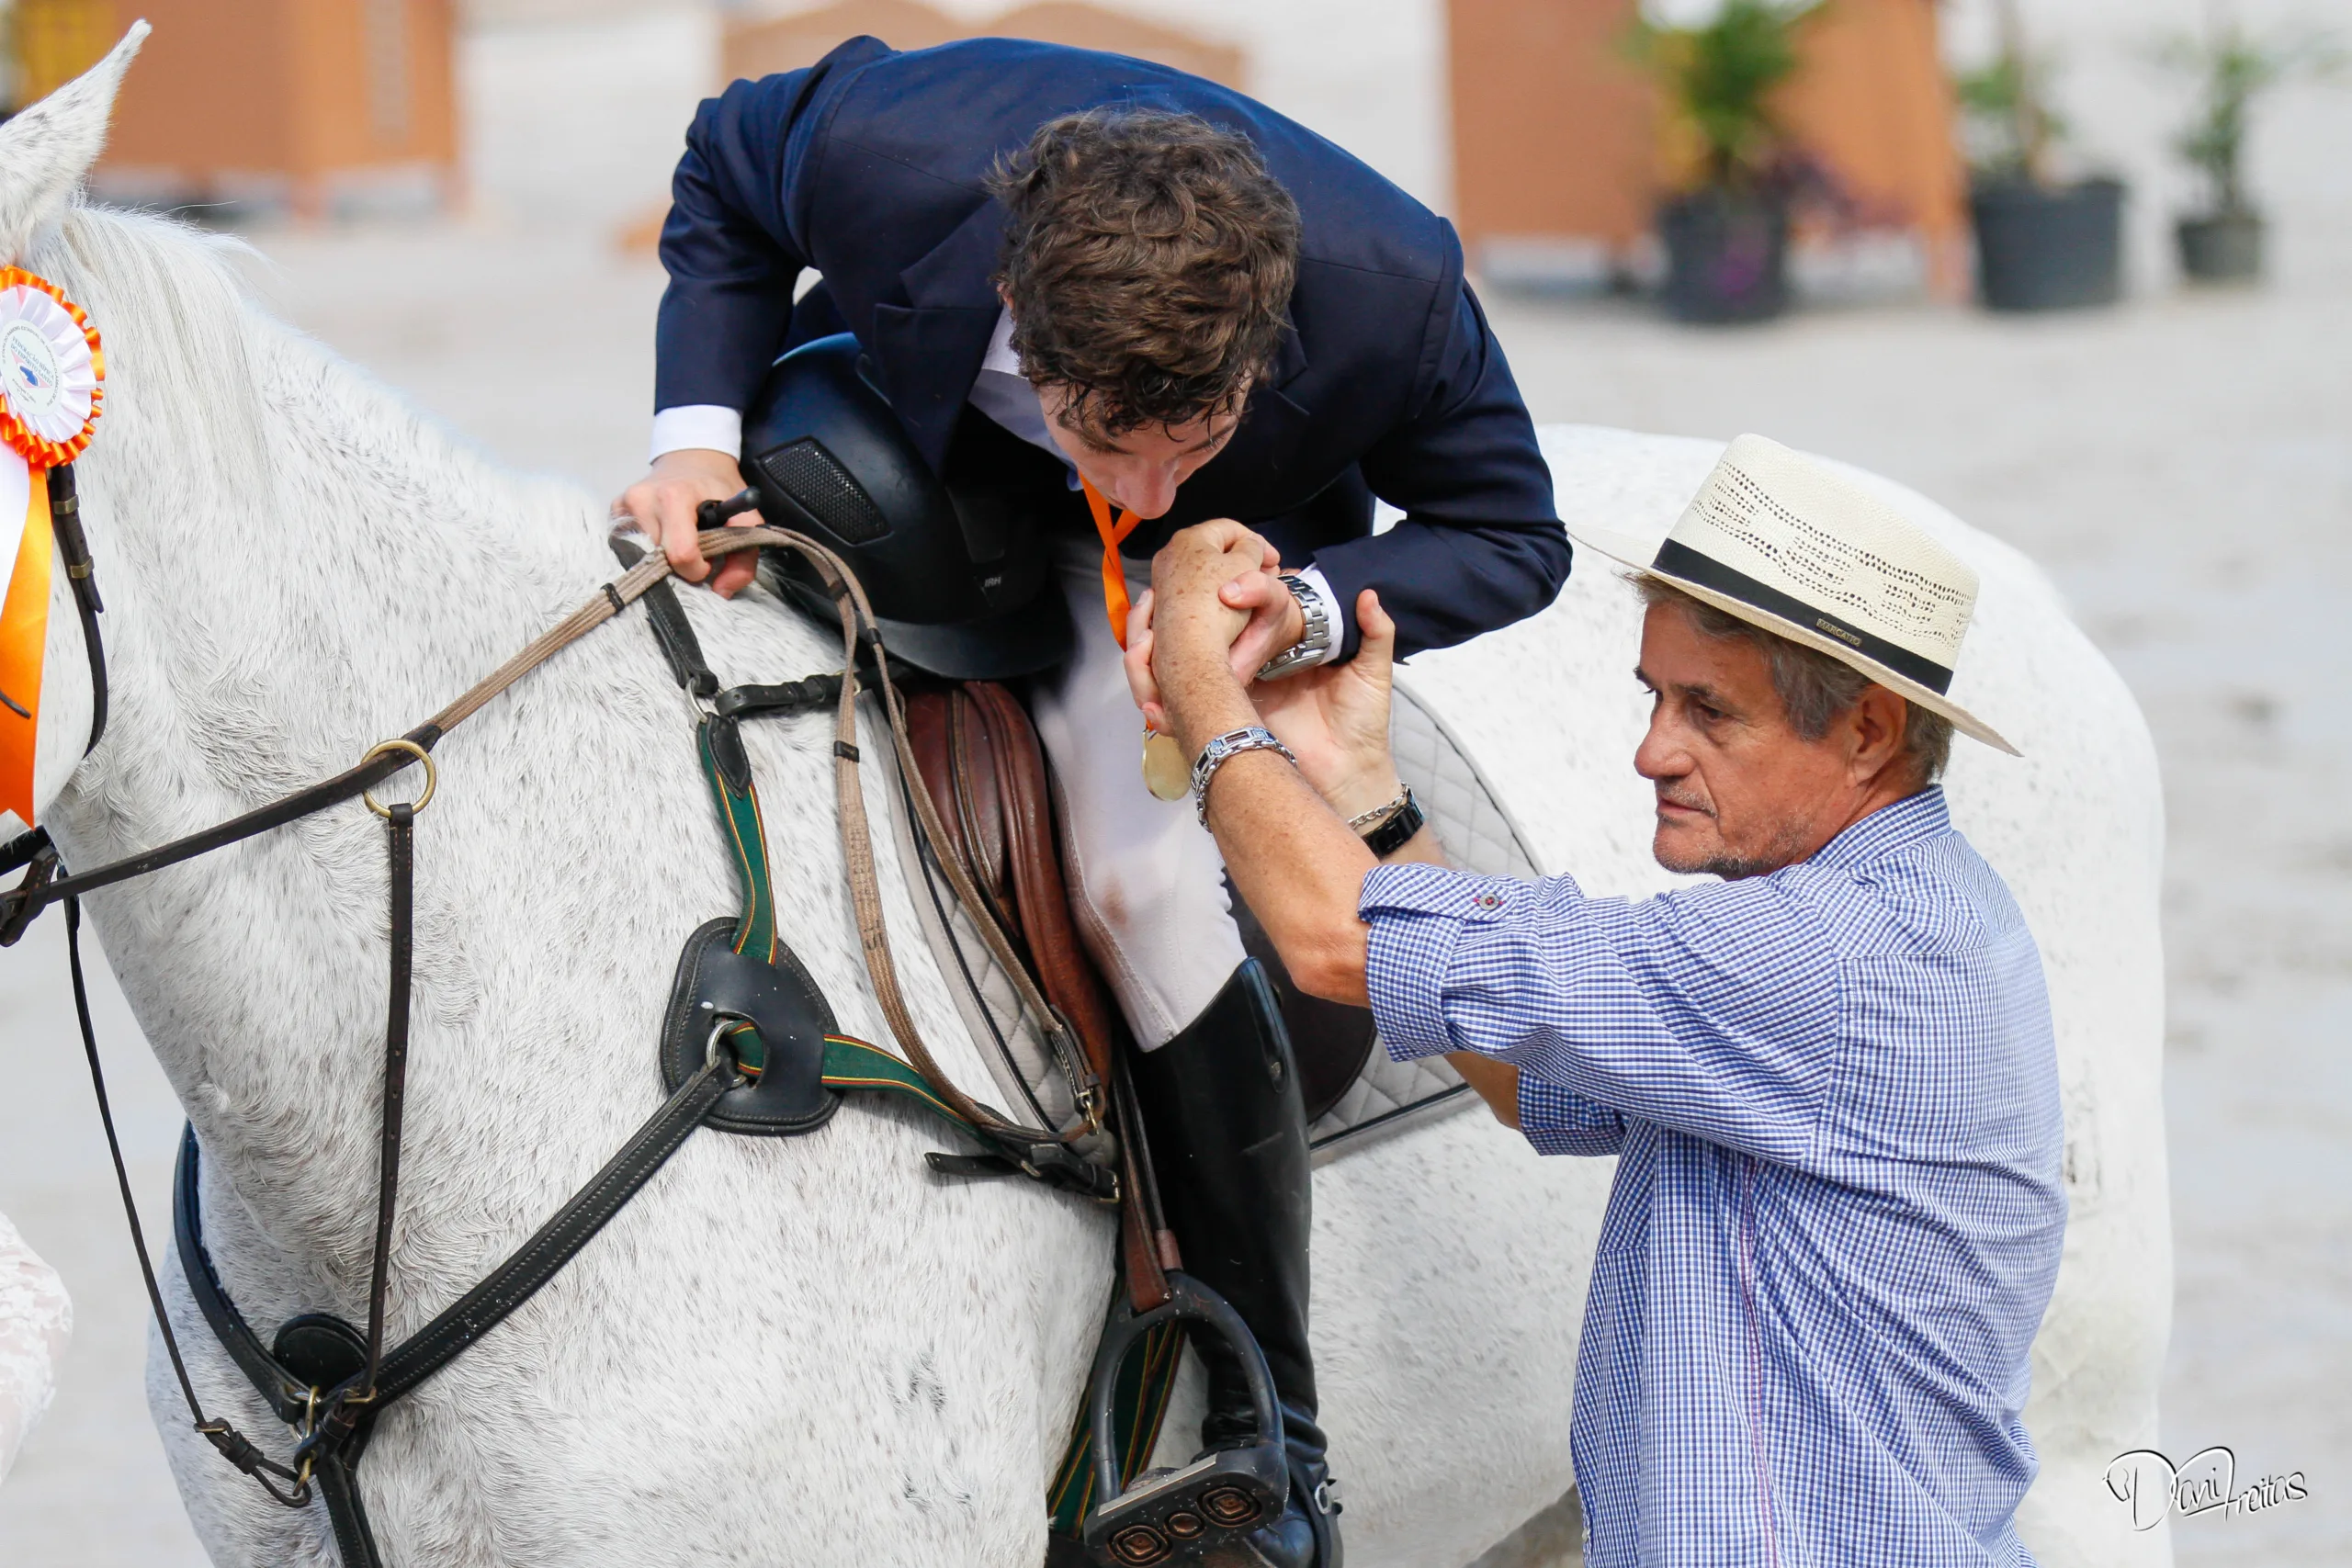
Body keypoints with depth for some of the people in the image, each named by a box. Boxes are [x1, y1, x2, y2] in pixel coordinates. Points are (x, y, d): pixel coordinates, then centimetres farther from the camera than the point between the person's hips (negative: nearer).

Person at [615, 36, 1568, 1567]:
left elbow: (1510, 531, -18)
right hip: (906, 458, 3)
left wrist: (1311, 608, -37)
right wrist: (699, 431, -26)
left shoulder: (1390, 289, -39)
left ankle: (1270, 1427, -8)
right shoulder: (881, 148, -38)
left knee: (1144, 891, -23)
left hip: (1233, 556, -2)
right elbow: (722, 183, -11)